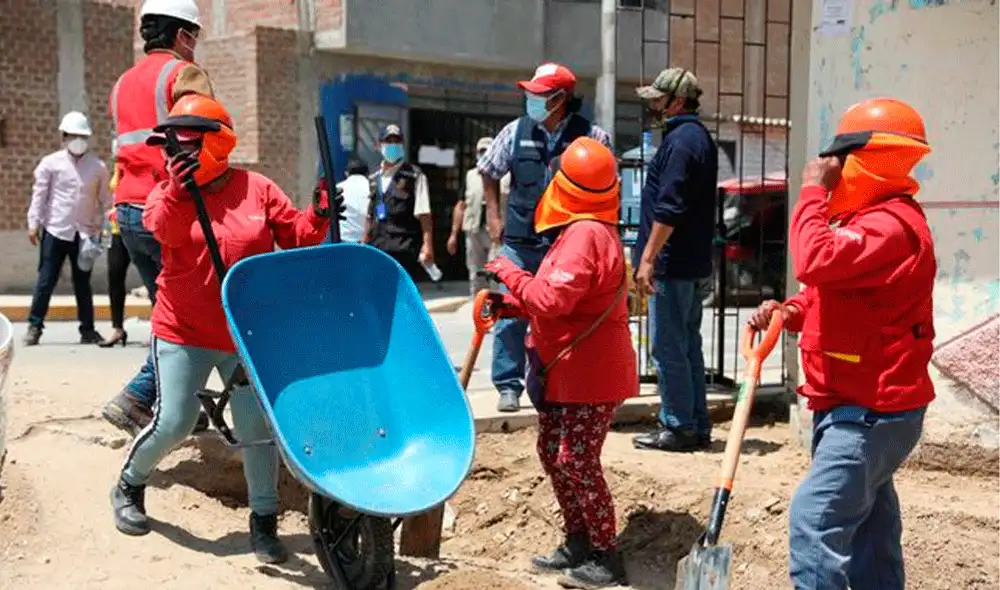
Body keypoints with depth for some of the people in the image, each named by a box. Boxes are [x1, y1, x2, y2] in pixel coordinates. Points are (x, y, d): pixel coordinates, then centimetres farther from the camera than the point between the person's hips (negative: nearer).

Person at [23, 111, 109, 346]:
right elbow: (39, 195, 1)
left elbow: (104, 199, 8)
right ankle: (34, 326, 7)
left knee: (83, 283, 9)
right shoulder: (51, 163, 1)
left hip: (85, 233, 2)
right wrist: (34, 223, -4)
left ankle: (87, 329, 14)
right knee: (46, 280, -1)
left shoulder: (98, 166, 6)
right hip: (55, 230, -2)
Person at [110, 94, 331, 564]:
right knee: (172, 423, -1)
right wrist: (178, 192, -41)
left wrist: (318, 217, -15)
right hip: (184, 333, -1)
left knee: (257, 427, 1)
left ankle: (264, 521, 16)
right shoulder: (170, 193, -1)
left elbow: (295, 237, 4)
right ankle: (129, 486, 29)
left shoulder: (257, 189, 1)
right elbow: (163, 228, -23)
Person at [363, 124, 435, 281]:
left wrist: (427, 245, -17)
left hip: (404, 248, -6)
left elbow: (424, 215, -9)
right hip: (378, 247, 6)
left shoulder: (414, 176, -2)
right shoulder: (374, 179, 16)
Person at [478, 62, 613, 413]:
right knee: (511, 316, 1)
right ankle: (508, 385, 12)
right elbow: (489, 173, 17)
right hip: (519, 243, 2)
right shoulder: (515, 132, 2)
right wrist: (494, 216, 11)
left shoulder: (592, 137, -6)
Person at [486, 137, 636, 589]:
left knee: (576, 460, -6)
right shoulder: (585, 230, 13)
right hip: (567, 370, 11)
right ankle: (577, 544, 25)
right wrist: (509, 303, 9)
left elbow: (552, 300, -28)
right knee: (552, 452, 15)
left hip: (592, 373, -11)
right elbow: (559, 300, 17)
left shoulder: (585, 234, -21)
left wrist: (510, 273, -13)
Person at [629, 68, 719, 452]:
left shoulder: (680, 140, -14)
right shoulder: (700, 137, 18)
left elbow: (668, 209, -22)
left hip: (673, 265, -10)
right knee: (689, 346, 14)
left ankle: (678, 428, 2)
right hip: (695, 264, 10)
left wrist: (647, 258, -20)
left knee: (667, 348, -4)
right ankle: (697, 427, 19)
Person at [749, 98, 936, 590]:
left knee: (815, 522, -16)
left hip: (873, 412, -11)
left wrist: (813, 190, -20)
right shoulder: (871, 218, 17)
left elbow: (816, 262, -34)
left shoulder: (892, 225, -19)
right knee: (866, 530, 17)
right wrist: (790, 312, 0)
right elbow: (834, 295, 21)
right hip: (859, 405, 11)